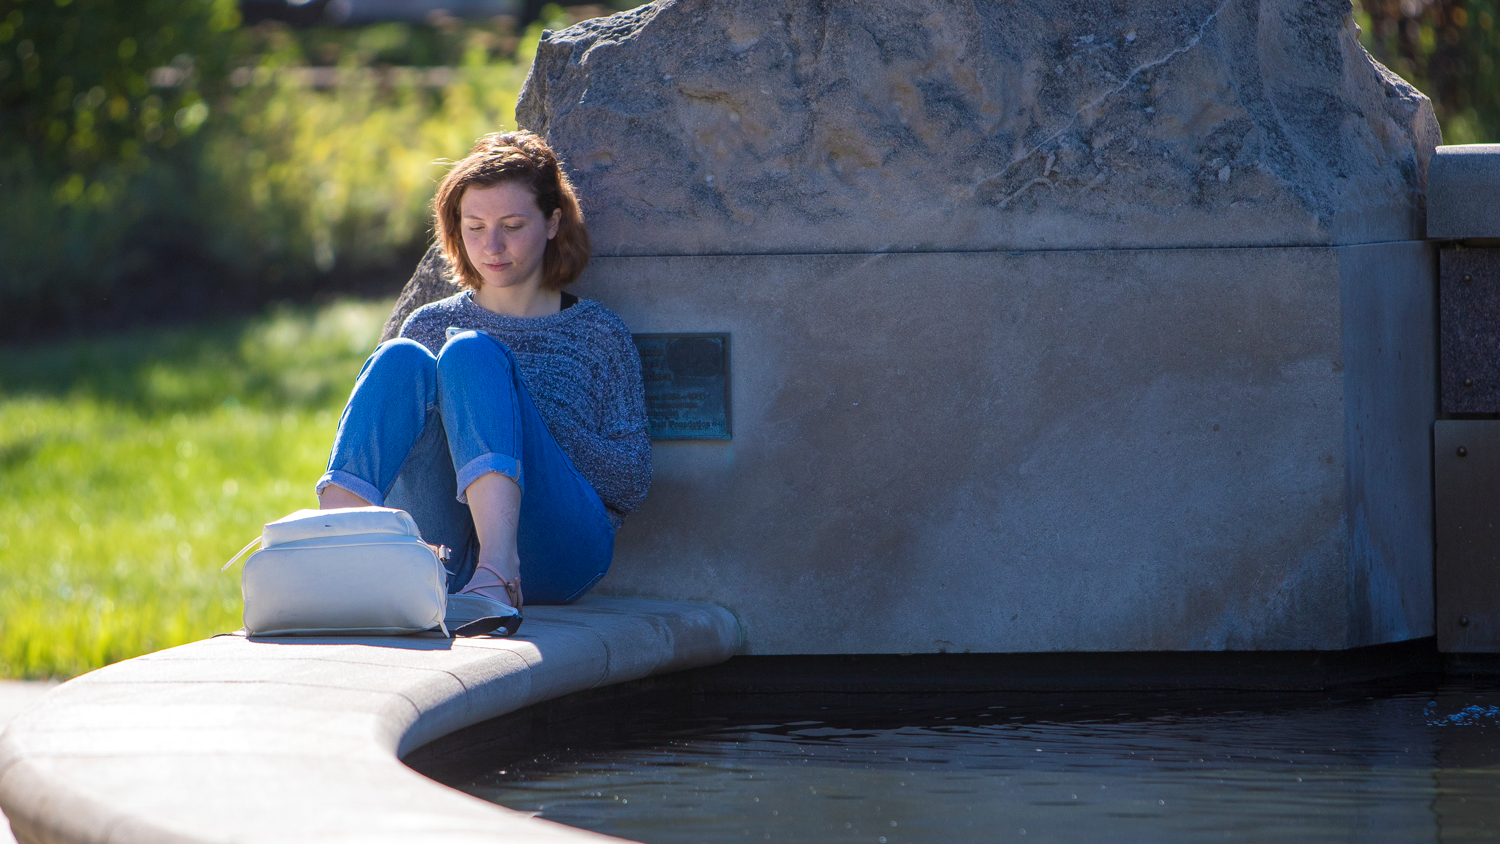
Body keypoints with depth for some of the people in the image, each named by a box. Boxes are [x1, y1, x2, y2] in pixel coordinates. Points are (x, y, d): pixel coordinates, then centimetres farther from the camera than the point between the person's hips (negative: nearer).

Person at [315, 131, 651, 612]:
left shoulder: (598, 335, 17)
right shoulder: (430, 325, 25)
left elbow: (632, 482, 8)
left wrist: (523, 411, -6)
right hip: (444, 555, 2)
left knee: (470, 353, -24)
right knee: (403, 359, -21)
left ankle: (498, 570, -50)